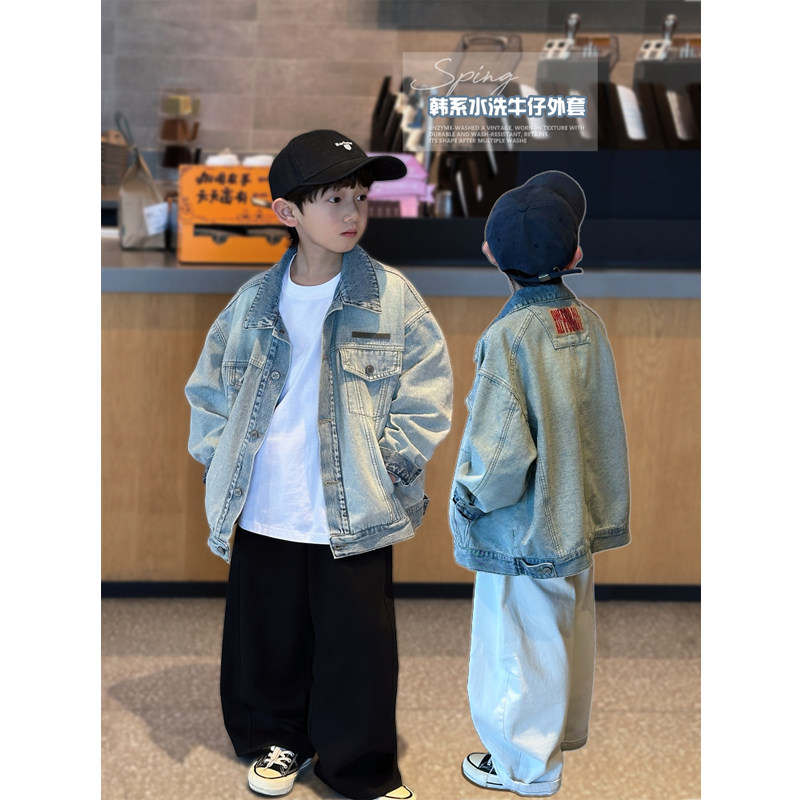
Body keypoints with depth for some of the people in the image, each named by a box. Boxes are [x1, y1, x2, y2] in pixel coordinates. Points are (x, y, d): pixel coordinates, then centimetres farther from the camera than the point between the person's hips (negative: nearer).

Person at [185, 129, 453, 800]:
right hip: (262, 516, 3)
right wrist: (222, 465, 4)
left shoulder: (391, 297, -6)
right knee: (267, 638, 16)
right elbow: (209, 392, 13)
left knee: (355, 646, 5)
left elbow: (427, 399, -5)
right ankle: (282, 739, 41)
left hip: (352, 518, -3)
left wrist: (375, 470, -9)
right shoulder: (253, 302, 2)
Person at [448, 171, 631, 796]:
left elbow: (501, 453, -29)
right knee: (568, 629, 24)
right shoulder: (587, 321, -4)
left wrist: (469, 499, -11)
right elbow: (599, 420, 6)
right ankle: (565, 729, 45)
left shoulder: (511, 335, -24)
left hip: (524, 528, -7)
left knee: (519, 645, 10)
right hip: (579, 514, 7)